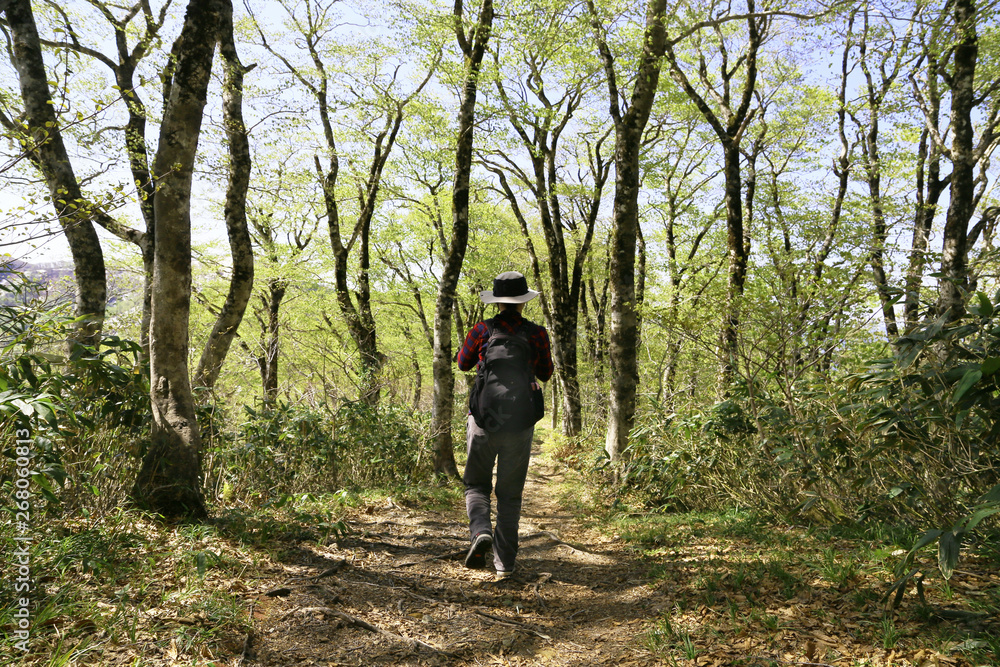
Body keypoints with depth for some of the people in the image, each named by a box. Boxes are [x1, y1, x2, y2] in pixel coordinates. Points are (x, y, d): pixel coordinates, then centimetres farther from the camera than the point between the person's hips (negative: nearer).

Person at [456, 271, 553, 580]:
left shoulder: (482, 330, -5)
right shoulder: (537, 333, -4)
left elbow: (464, 363, 11)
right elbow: (545, 374, 10)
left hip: (484, 418, -1)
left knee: (477, 484, 16)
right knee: (510, 492, 12)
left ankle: (481, 531, -12)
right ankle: (504, 562, 11)